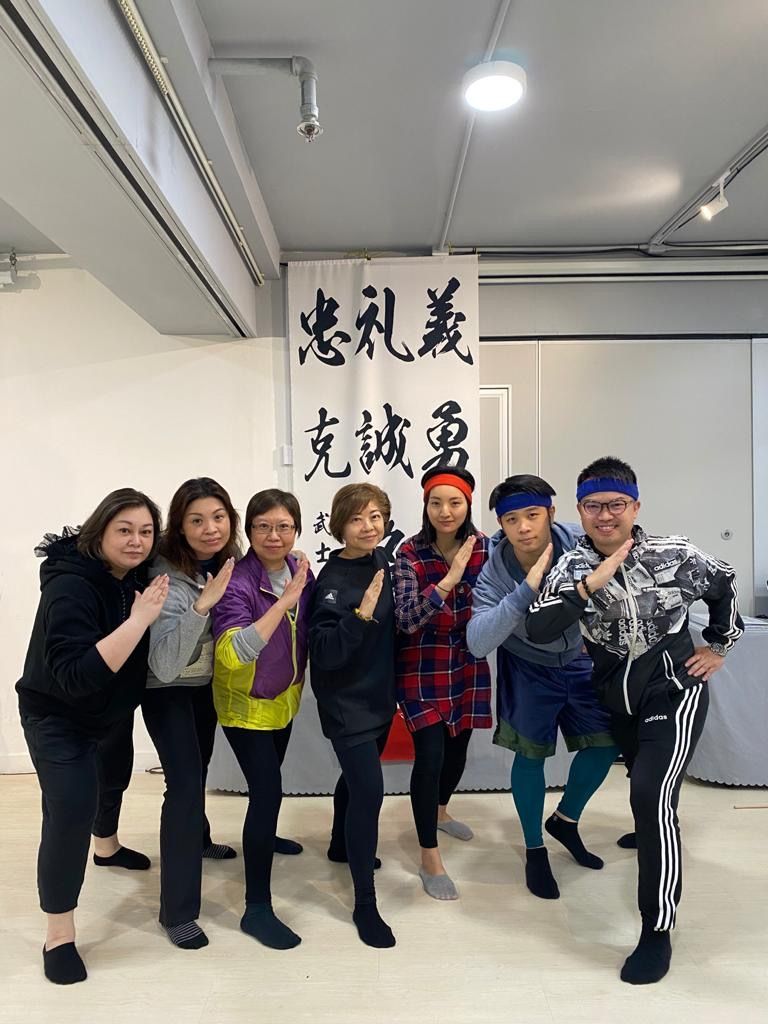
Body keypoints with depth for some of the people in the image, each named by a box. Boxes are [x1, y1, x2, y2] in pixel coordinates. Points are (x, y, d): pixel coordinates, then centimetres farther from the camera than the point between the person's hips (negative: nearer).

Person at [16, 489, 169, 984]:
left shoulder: (134, 574, -10)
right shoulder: (71, 586, -32)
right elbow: (75, 676, -41)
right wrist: (138, 620, -44)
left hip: (110, 711, 8)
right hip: (58, 717, -8)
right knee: (71, 809, -16)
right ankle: (59, 934, 2)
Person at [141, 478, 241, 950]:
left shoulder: (230, 561, -13)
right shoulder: (167, 576, -31)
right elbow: (165, 665, -39)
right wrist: (202, 604, -48)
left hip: (207, 682, 6)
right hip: (168, 690, -6)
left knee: (200, 768, 24)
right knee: (185, 783, -12)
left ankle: (199, 839, 52)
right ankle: (178, 911, 2)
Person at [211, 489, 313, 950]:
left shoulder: (301, 570, -12)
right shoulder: (237, 582, -30)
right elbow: (233, 653, -43)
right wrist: (284, 601, -44)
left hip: (285, 697, 7)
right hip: (246, 703, -6)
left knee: (270, 777, 27)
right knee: (267, 789, -10)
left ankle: (264, 836, 56)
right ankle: (258, 908, 4)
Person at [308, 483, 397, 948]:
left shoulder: (383, 561, -3)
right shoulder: (334, 580, -22)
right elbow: (324, 654, -28)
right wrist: (361, 614, -37)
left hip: (380, 695, 7)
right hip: (347, 702, -7)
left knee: (357, 777, 24)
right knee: (369, 790, -8)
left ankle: (343, 844, 50)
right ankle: (365, 904, 9)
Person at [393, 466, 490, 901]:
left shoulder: (483, 546, -4)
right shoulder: (410, 553, -15)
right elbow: (406, 620, -24)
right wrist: (449, 580, -33)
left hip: (468, 662, 5)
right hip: (424, 666, -4)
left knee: (459, 746, 19)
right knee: (430, 754, -7)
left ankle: (440, 811, 49)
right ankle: (430, 860, 10)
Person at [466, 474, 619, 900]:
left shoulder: (580, 542, -27)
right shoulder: (493, 574, -30)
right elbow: (477, 643, -42)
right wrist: (527, 589, -50)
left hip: (579, 660, 3)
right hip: (529, 667, -3)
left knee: (605, 744, 6)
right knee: (530, 753, 0)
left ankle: (565, 820, 33)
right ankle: (535, 849, 24)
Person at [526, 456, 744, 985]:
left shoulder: (675, 554, -16)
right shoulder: (573, 568, -15)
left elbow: (724, 584, 5)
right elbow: (538, 630, -29)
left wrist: (719, 646, 7)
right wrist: (592, 584, -35)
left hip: (675, 692, -3)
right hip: (617, 698, 3)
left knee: (653, 797, -19)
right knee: (645, 787, 24)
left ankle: (658, 932, -3)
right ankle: (656, 832, 60)